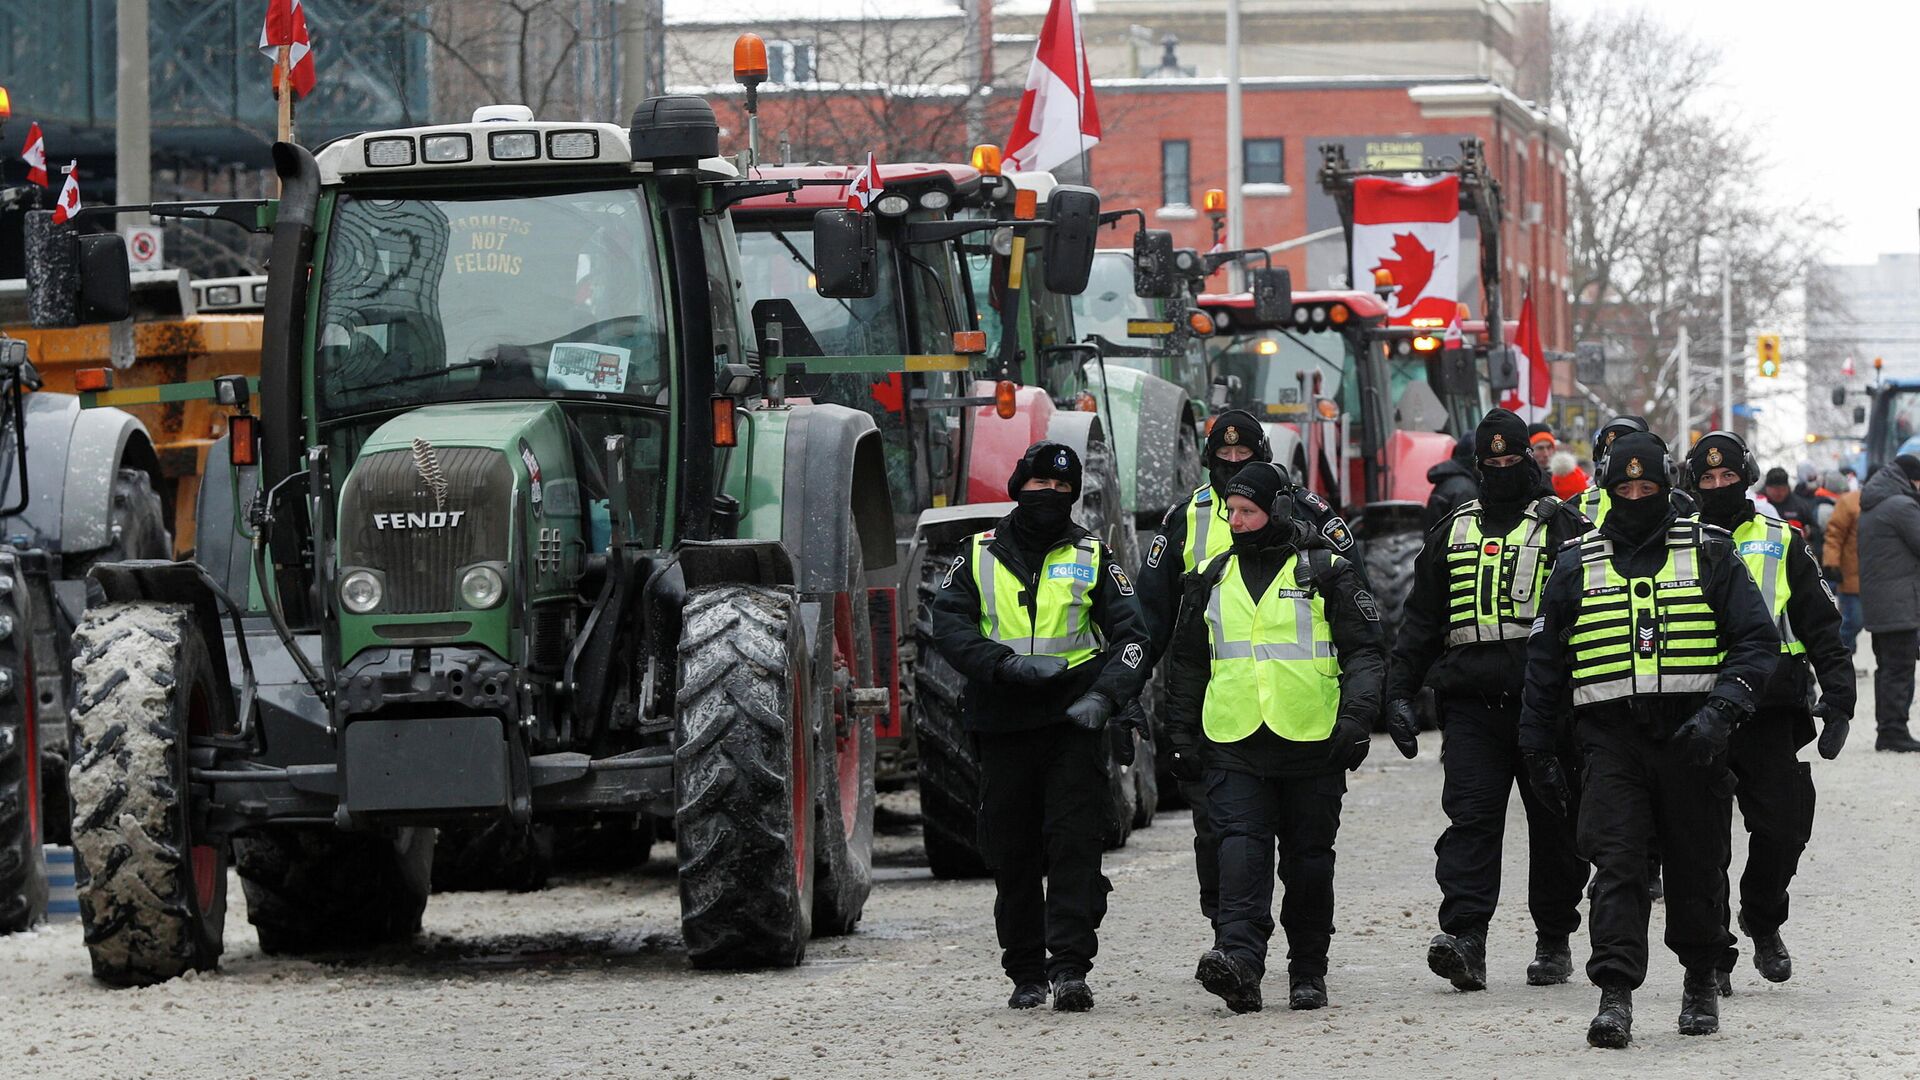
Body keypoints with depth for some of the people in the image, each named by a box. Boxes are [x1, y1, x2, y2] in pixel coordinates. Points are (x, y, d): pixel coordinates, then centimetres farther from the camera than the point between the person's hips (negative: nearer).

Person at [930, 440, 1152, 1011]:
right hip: (1003, 722, 1)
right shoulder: (980, 555, 10)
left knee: (1075, 844, -12)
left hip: (1074, 723, -1)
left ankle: (1070, 968, -16)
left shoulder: (1092, 557, 9)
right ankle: (1027, 974, 13)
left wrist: (1105, 693, -15)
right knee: (1013, 855, 4)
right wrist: (1006, 664, -16)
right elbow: (948, 624, 0)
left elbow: (1130, 634, 3)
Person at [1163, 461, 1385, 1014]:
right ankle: (1239, 960, -28)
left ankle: (1308, 973, 16)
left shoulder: (1325, 573, 2)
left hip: (1312, 741, -2)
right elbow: (1188, 662, 22)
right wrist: (1181, 734, 17)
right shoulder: (1213, 580, 14)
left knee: (1308, 858, 6)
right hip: (1234, 745, 2)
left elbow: (1364, 651, 1)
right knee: (1241, 847, -15)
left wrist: (1357, 714, -13)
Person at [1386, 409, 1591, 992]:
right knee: (1469, 816, -11)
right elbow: (1420, 620, 19)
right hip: (1471, 704, 2)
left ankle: (1554, 940, 17)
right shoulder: (1452, 533, 16)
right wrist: (1399, 693, 10)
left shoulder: (1563, 528, 4)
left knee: (1554, 825, 6)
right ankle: (1464, 938, -20)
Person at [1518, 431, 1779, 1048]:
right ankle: (1615, 997, -16)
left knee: (1698, 867, 7)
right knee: (1616, 864, -12)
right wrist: (1538, 753, 13)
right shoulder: (1577, 567, 11)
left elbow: (1757, 641, 1)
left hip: (1692, 740, 0)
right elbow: (1544, 665, 17)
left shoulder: (1710, 555, 5)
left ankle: (1702, 981, 27)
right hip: (1611, 737, 0)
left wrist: (1719, 711, -14)